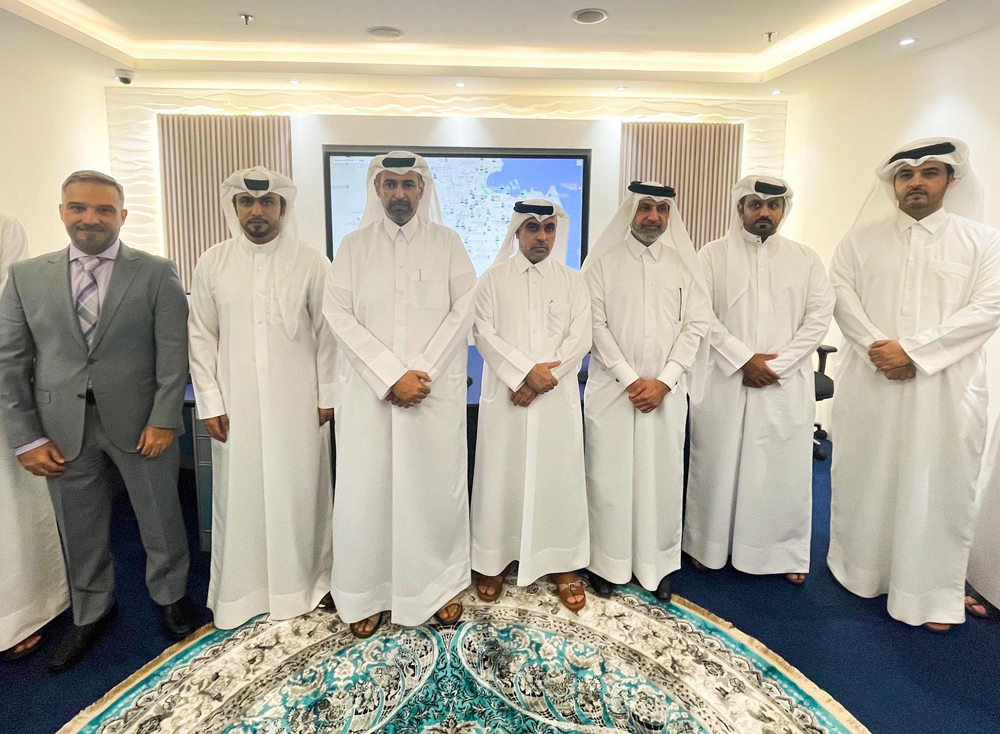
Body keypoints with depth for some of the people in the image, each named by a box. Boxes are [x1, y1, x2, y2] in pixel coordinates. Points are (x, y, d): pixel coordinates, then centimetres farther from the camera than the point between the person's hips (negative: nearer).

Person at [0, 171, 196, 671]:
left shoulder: (157, 273, -2)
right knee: (79, 531, 15)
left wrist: (163, 420, -12)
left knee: (161, 519, 11)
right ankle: (91, 612, 39)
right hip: (62, 428, 2)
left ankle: (171, 595, 36)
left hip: (140, 422, -2)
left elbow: (174, 353, -6)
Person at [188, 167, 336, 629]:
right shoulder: (213, 263, 3)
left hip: (297, 402, -1)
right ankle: (240, 589, 27)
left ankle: (301, 582, 27)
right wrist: (210, 403, -1)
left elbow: (326, 333, 0)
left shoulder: (311, 262, -1)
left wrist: (327, 395, -2)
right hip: (236, 403, 2)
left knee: (298, 493, 7)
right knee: (239, 495, 8)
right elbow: (201, 337, 4)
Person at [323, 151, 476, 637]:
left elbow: (464, 310, -1)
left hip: (437, 390, 0)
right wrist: (392, 376, -12)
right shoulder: (354, 245, 7)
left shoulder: (447, 242, 7)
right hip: (368, 390, 1)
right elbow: (338, 314, -2)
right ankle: (366, 593, 22)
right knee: (366, 488, 3)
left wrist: (423, 373, -10)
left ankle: (441, 585, 25)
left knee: (436, 487, 5)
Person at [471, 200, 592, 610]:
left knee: (558, 477, 6)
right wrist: (526, 372, -15)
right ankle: (495, 561, 21)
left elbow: (580, 339, -1)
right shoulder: (493, 280, 5)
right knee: (502, 477, 6)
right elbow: (484, 334, -5)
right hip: (505, 396, 0)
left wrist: (540, 381, -11)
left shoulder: (573, 282, 8)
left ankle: (562, 564, 20)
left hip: (557, 398, 1)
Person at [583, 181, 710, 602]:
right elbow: (596, 324, -5)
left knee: (663, 475, 7)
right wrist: (631, 379, -11)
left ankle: (659, 563, 22)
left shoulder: (685, 263, 7)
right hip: (612, 387, -1)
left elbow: (696, 324, 2)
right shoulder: (602, 262, 1)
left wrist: (663, 381, -8)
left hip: (666, 390, 2)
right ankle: (606, 563, 18)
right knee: (610, 474, 3)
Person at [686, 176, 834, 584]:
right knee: (717, 464, 5)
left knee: (785, 467, 6)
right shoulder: (713, 255, 3)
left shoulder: (806, 259, 9)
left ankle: (786, 551, 22)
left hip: (787, 385, 2)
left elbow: (818, 319, 2)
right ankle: (709, 546, 20)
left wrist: (775, 364, -9)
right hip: (723, 380, -1)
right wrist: (745, 359, -13)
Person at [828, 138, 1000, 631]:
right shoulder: (862, 237, 7)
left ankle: (931, 592, 20)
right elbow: (841, 292, -2)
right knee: (864, 477, 10)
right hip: (869, 382, 1)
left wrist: (914, 350, -16)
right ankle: (860, 568, 28)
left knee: (938, 486, 5)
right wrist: (876, 347, -15)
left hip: (946, 388, -1)